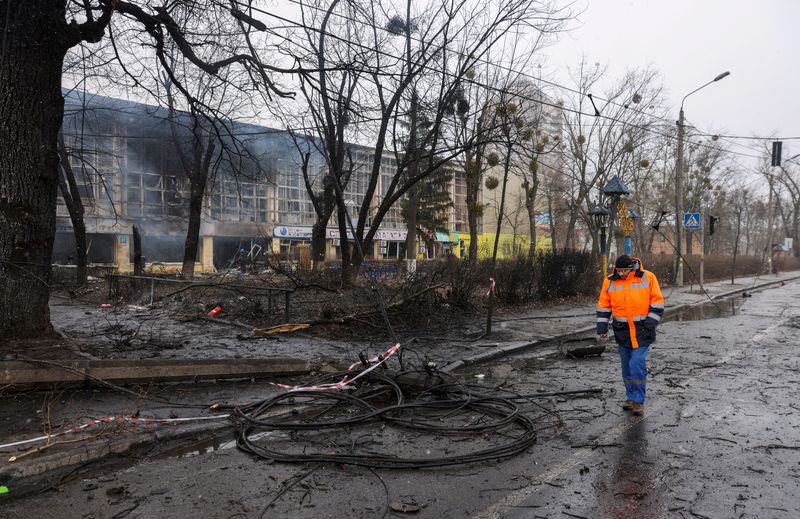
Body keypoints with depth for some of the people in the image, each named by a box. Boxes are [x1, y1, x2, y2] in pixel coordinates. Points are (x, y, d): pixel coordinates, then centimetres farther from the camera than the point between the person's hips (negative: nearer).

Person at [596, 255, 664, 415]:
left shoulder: (648, 277, -6)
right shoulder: (610, 281, 0)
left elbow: (657, 302, -2)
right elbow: (603, 306, 7)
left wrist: (650, 324, -8)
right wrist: (602, 329, 3)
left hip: (641, 330, -3)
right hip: (622, 331, 3)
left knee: (637, 364, -10)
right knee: (627, 366, 11)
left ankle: (638, 400, 2)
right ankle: (631, 397, 24)